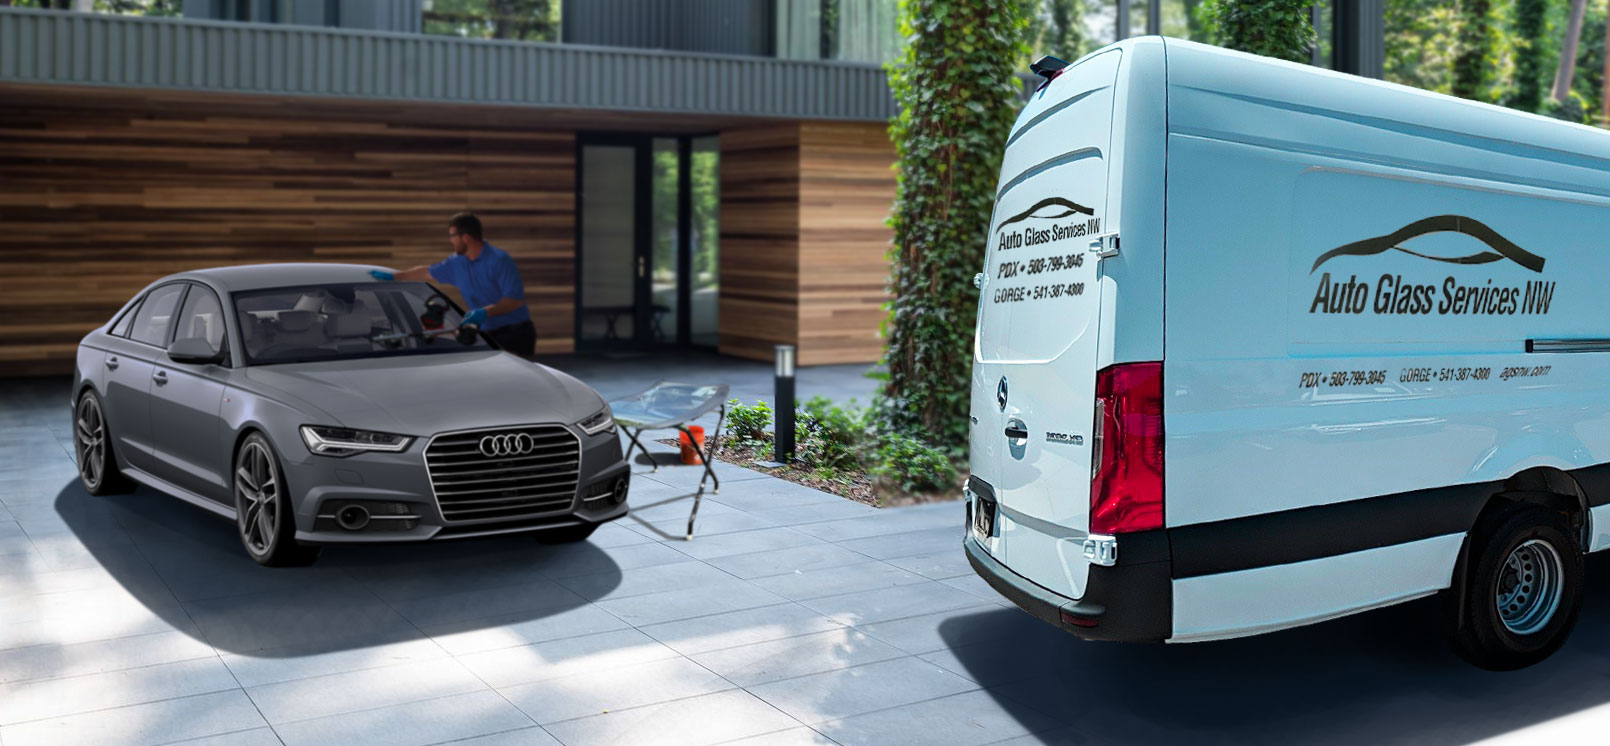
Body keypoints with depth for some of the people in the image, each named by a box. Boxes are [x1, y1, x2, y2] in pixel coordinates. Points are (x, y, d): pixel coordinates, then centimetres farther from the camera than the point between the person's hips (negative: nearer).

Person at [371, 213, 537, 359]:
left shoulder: (499, 260, -13)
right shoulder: (457, 263, 12)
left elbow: (515, 299, -19)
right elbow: (427, 273, 27)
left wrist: (485, 312, -28)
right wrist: (392, 276, 31)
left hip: (515, 333, -7)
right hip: (488, 333, 7)